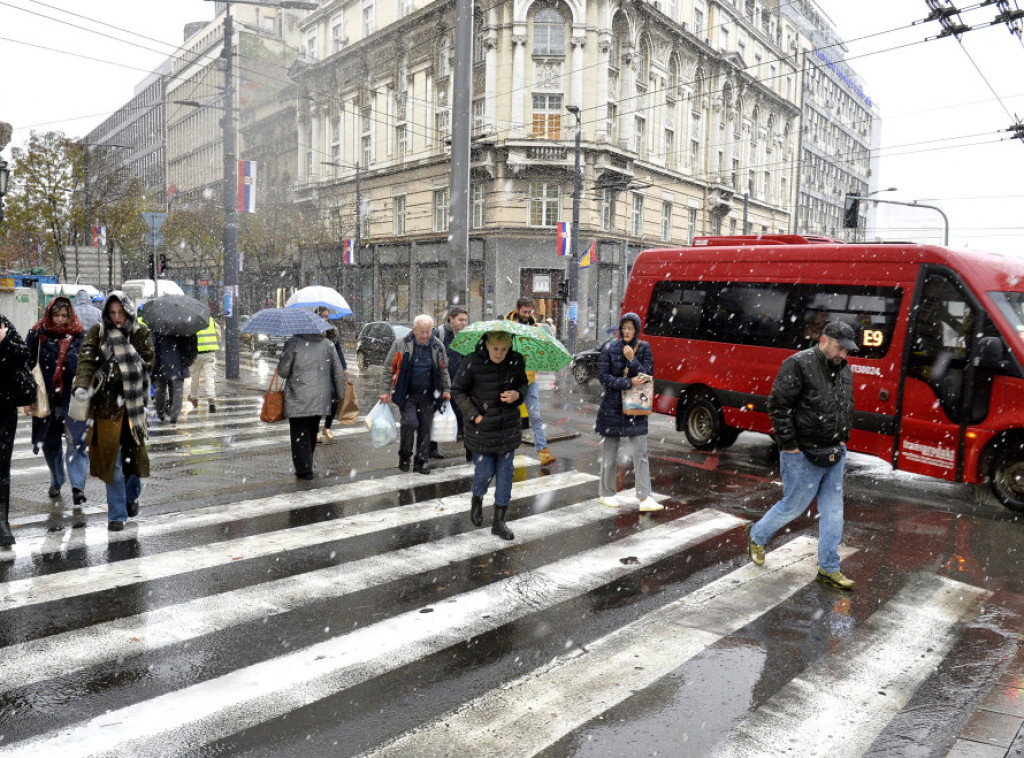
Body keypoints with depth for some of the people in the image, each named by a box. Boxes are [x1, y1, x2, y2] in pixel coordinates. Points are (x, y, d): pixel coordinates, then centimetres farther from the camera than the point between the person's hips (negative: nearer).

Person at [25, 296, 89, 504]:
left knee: (77, 443, -10)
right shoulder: (37, 336, 2)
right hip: (47, 401, 3)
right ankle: (56, 481, 34)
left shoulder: (81, 337, -2)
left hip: (74, 401, -2)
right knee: (50, 444, 16)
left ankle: (78, 486, -10)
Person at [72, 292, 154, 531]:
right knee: (111, 457, -2)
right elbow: (86, 359, -13)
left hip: (133, 402, 1)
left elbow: (147, 364, -4)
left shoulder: (140, 333, 2)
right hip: (107, 403, -1)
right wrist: (82, 385, -30)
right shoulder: (97, 332, 0)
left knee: (134, 452, 11)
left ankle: (132, 496, 37)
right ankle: (117, 514, 7)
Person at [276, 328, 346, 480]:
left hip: (298, 400, -4)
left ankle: (304, 469, 5)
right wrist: (341, 394, 16)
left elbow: (282, 371, -9)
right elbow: (338, 373, 5)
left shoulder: (293, 343, -10)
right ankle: (306, 466, 32)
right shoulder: (328, 344, 2)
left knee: (300, 435, 6)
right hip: (320, 399, 4)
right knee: (312, 434, 19)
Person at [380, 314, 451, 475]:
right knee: (410, 423, -16)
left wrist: (446, 389, 12)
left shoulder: (438, 346, 3)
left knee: (425, 428, 5)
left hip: (428, 396, 3)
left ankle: (421, 462, 17)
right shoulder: (401, 344, -6)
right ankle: (404, 457, 7)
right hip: (407, 394, -3)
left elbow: (443, 370, 17)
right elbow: (389, 368, 0)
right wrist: (385, 391, -3)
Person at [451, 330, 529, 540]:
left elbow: (524, 384, 13)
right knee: (485, 471, 2)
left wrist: (517, 394, -11)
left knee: (505, 473, 7)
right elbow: (457, 390, -4)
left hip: (508, 428, 3)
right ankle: (477, 500, 37)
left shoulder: (516, 361, -4)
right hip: (482, 427, -3)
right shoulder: (472, 363, -14)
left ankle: (499, 520, 20)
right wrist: (474, 415, -12)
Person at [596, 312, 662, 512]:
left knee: (641, 452, -3)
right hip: (612, 406, -1)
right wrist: (629, 383, -18)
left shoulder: (644, 348, 3)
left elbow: (648, 375, -4)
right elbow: (603, 377, -9)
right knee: (610, 452, 7)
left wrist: (632, 360, -18)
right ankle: (607, 494, 22)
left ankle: (645, 498, -2)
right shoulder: (610, 347, -3)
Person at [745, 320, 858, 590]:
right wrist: (790, 445, -16)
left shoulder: (844, 370, 9)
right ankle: (757, 535, 29)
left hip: (833, 453, 8)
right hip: (803, 454, -7)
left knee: (833, 509, 9)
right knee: (794, 505, 3)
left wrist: (842, 439, 14)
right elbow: (778, 405, -18)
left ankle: (828, 568, 19)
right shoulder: (798, 364, -16)